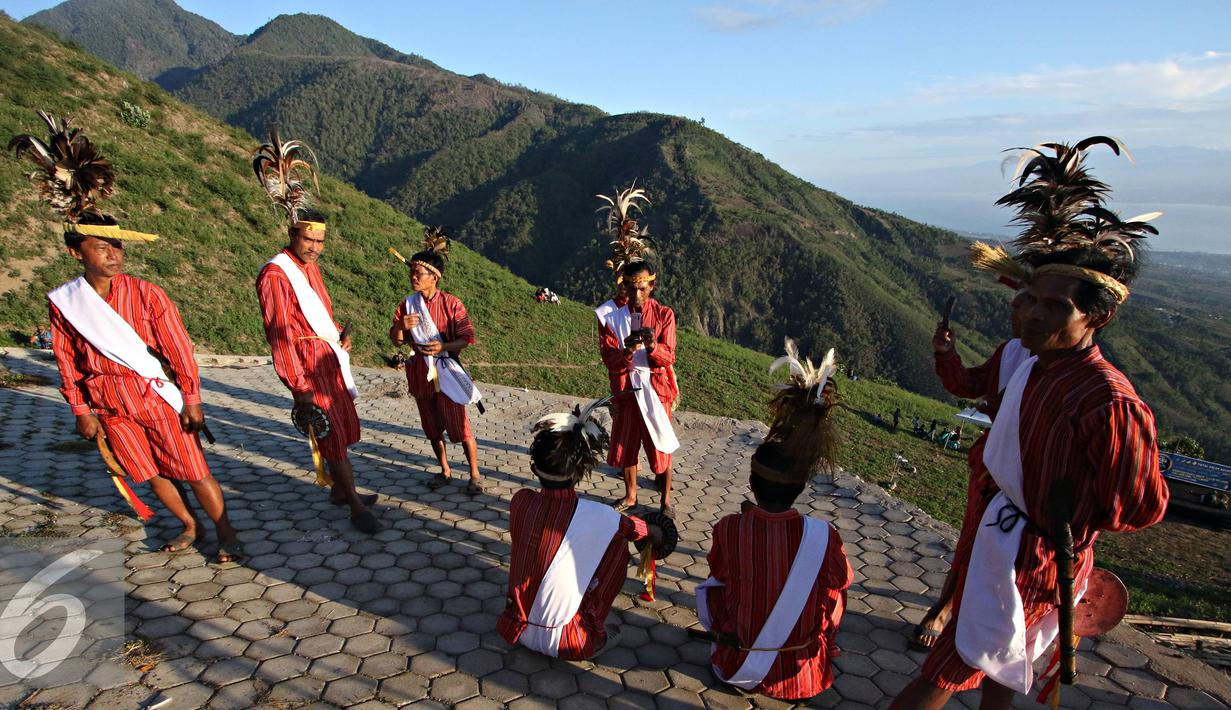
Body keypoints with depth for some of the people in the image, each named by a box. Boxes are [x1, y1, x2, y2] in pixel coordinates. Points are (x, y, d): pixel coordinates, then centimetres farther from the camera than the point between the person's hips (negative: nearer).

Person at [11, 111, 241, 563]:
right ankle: (190, 527, 35)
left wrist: (191, 399, -9)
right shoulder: (63, 303, -3)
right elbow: (67, 362, 5)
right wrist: (82, 411, 5)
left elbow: (178, 348, -10)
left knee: (194, 472, 1)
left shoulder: (145, 294, -12)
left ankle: (226, 535, 15)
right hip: (110, 407, 4)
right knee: (153, 475, 15)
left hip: (160, 399, -3)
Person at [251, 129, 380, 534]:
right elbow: (279, 335, -21)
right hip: (307, 363, -9)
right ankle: (356, 508, 7)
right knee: (332, 436, -2)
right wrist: (299, 388, -24)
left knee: (341, 428, 17)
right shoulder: (275, 275, -17)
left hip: (329, 356, 9)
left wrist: (340, 334, 8)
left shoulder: (311, 266, 11)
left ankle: (339, 490, 34)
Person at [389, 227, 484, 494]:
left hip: (445, 372, -5)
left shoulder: (451, 304, -12)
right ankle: (445, 471, 32)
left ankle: (475, 475, 14)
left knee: (460, 427, 0)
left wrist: (443, 347, -28)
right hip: (420, 374, 5)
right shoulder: (407, 305, 1)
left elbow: (467, 338, -11)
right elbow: (396, 340, 5)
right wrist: (401, 327, -18)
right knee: (432, 427, 16)